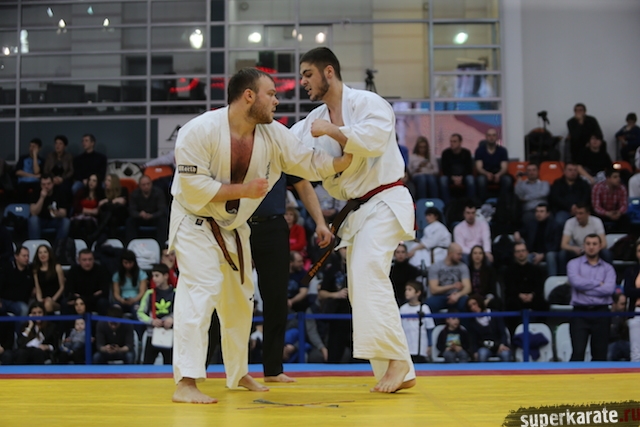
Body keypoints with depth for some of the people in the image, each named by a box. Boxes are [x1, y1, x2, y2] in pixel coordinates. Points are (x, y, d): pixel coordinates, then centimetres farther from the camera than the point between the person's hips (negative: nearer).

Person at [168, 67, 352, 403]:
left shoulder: (273, 135, -8)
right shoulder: (200, 131, -25)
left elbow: (311, 163, -4)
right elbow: (193, 187, -28)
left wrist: (353, 157, -15)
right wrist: (243, 190, -29)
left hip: (233, 227, 7)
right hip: (195, 223, -7)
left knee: (239, 300, 17)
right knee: (201, 292, -22)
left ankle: (238, 373, 35)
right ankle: (185, 383, -21)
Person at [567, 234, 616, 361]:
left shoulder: (608, 268, 10)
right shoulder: (574, 264, 8)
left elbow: (610, 289, -8)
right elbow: (576, 281, -11)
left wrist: (585, 287, -7)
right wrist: (598, 284, -3)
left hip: (601, 313, 2)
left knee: (600, 354, 3)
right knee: (578, 352, -10)